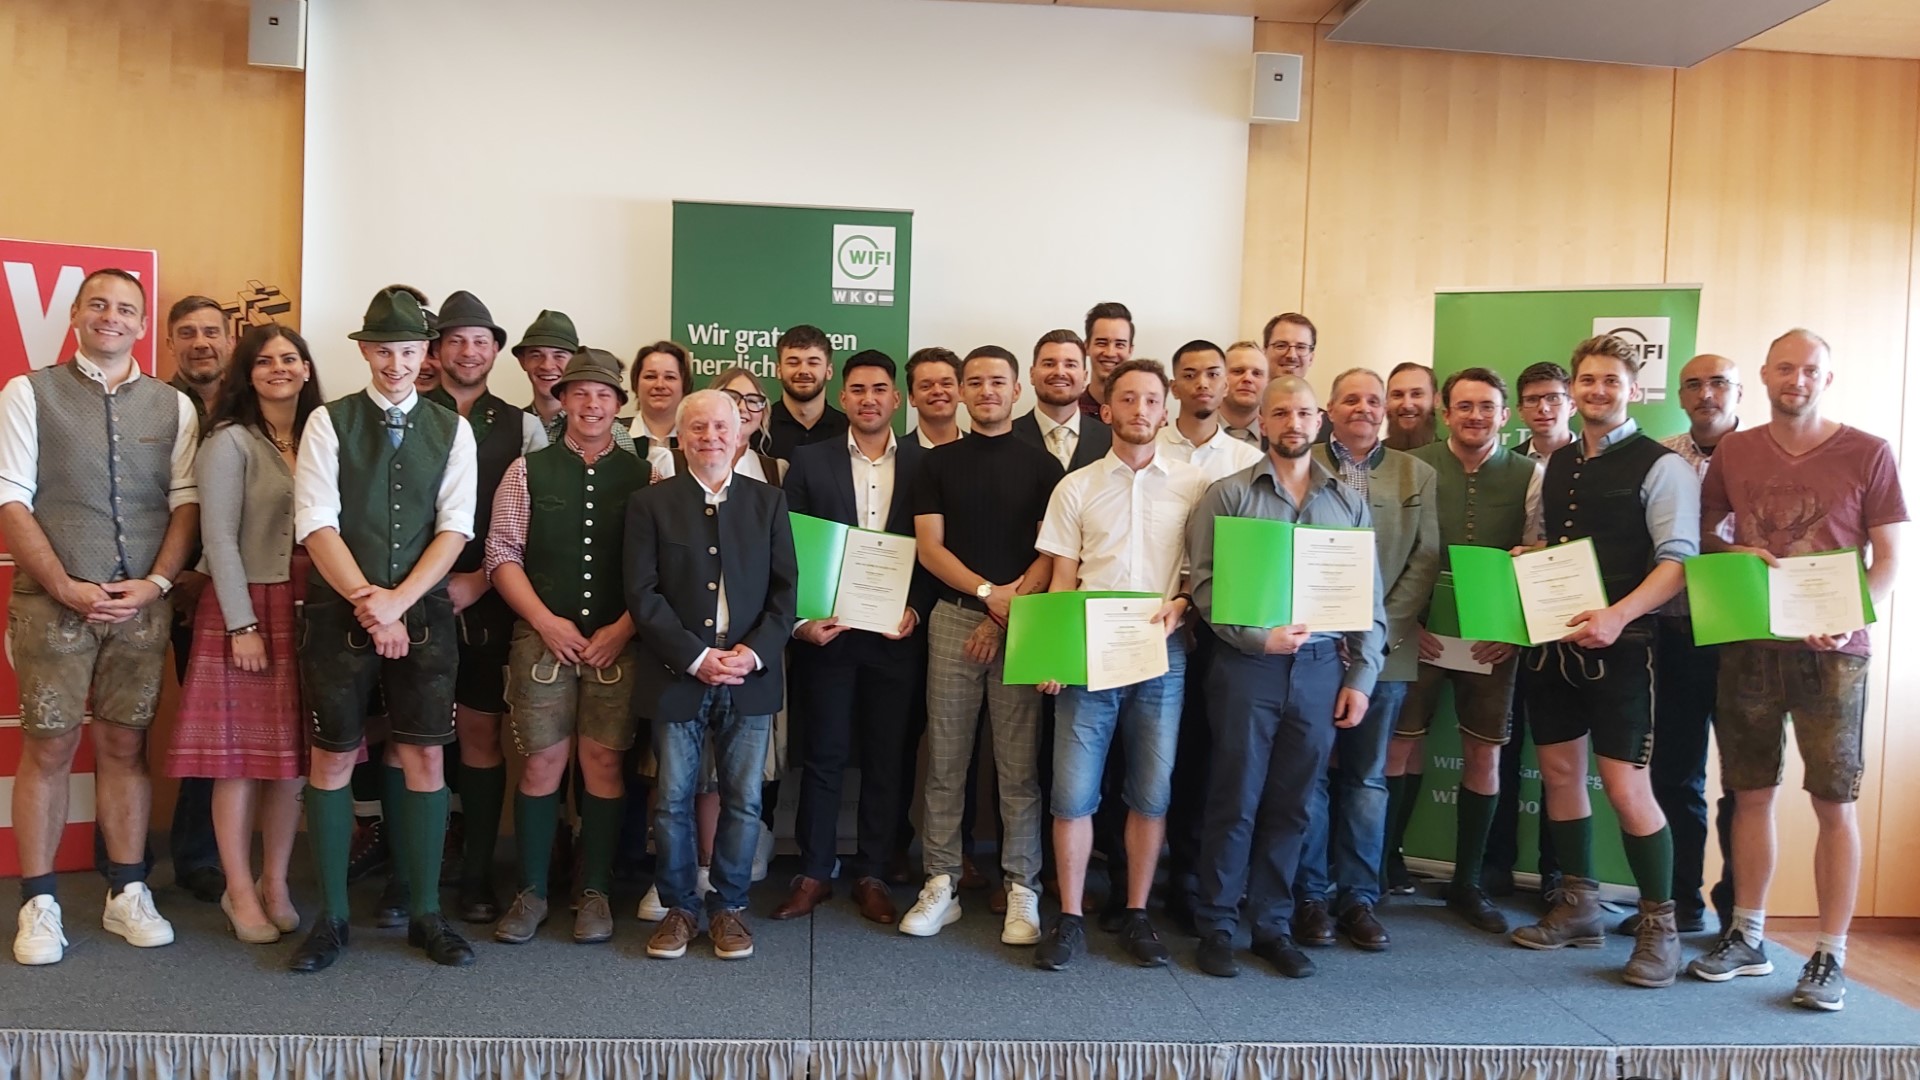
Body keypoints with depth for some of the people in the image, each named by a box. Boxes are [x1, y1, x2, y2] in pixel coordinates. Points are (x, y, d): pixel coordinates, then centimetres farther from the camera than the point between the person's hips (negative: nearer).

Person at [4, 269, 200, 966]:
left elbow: (186, 503, 5)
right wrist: (68, 588, -11)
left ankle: (127, 894, 16)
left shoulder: (173, 406, 9)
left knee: (125, 746, 8)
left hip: (144, 603, 2)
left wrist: (156, 583, -8)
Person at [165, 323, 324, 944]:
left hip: (307, 612, 5)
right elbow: (220, 539, -8)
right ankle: (239, 891, 14)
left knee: (292, 755, 8)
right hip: (246, 611, -4)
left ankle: (275, 883, 20)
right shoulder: (229, 442, -4)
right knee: (240, 756, 2)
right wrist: (243, 625, -13)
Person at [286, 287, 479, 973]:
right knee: (332, 758, 4)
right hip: (338, 613, -1)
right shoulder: (328, 423, 2)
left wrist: (397, 601, -13)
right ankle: (330, 918, 17)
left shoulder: (451, 431, 6)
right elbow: (317, 525, -6)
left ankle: (426, 913, 14)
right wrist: (368, 604, -13)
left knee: (425, 758, 3)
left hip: (423, 614, 1)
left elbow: (455, 529, -2)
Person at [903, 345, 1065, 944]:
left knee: (1019, 764, 1)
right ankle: (940, 884, 12)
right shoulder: (938, 463, 9)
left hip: (1022, 624, -1)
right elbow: (929, 548, 1)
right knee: (944, 760, 4)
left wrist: (1007, 611, -10)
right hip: (954, 619, 1)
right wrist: (988, 592, -12)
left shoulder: (1042, 465, 7)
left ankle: (1022, 889, 10)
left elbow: (1051, 553, 1)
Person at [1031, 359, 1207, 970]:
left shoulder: (1193, 486, 6)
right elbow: (1062, 579, 6)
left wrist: (1180, 606, -11)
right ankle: (1070, 918, 11)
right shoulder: (1076, 488, 6)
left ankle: (1137, 914, 21)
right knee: (1072, 791, -1)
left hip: (1162, 654, 0)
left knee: (1151, 793, 7)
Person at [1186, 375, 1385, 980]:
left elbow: (1371, 599, 11)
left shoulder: (1349, 503, 11)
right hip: (1248, 665, -3)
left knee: (1291, 806, 10)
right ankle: (1217, 926, 15)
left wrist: (1362, 676, 4)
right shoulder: (1228, 495, 0)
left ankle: (1273, 926, 22)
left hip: (1322, 668, 3)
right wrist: (1260, 638, -17)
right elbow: (1206, 587, -6)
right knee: (1236, 801, 3)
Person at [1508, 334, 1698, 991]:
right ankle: (1579, 907, 25)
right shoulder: (1553, 467, 13)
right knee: (1560, 770, 11)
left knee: (1625, 785, -7)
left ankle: (1659, 926, 10)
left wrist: (1616, 617, -26)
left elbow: (1679, 560, -13)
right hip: (1551, 642, 6)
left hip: (1620, 645, -6)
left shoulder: (1660, 467, -5)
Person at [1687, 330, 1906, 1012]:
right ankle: (1747, 938, 20)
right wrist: (1735, 553, -7)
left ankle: (1829, 957, 9)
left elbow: (1889, 559, -1)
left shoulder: (1868, 455, 0)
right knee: (1752, 794, 9)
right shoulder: (1733, 453, 7)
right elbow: (1704, 531, 16)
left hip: (1831, 651, -2)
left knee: (1834, 802, 0)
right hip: (1747, 645, 2)